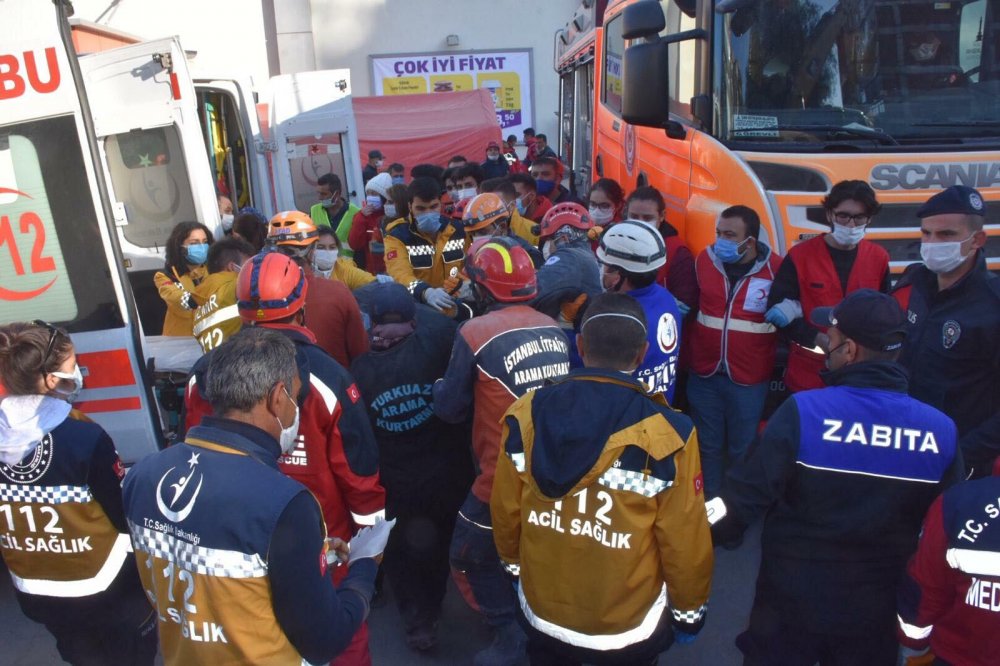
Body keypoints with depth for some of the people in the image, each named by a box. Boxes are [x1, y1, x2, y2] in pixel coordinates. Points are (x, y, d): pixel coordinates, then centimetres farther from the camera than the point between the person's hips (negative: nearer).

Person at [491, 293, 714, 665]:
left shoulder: (526, 416, -17)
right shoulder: (666, 437, -26)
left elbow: (505, 509, -4)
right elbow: (684, 541, -16)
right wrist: (690, 607, 4)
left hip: (543, 614, 2)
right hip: (629, 627, -1)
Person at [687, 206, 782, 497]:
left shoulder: (776, 268, -11)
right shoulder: (704, 259, 1)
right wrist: (692, 346, 10)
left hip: (749, 379, -3)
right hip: (704, 374, 4)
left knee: (742, 450, 10)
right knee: (708, 445, 16)